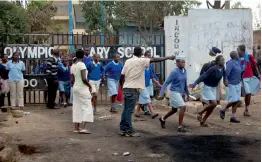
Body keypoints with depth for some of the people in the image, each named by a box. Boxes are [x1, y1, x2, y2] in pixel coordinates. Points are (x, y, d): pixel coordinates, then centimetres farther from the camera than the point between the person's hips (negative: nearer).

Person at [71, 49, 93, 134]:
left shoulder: (73, 66, 9)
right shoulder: (82, 64, -14)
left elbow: (73, 80, 11)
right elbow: (84, 78, -22)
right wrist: (89, 85, -8)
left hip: (75, 88, 8)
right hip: (82, 88, -8)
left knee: (77, 107, 10)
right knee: (86, 107, -4)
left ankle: (76, 128, 11)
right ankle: (83, 127, -13)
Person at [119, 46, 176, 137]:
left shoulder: (128, 61, 10)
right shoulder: (141, 61, -7)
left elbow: (122, 75, 8)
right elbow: (155, 60, -7)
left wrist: (122, 86, 21)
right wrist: (168, 57, 0)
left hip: (126, 88, 7)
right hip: (133, 89, -7)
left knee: (126, 109, 11)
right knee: (129, 110, -4)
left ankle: (123, 129, 14)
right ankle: (129, 130, 0)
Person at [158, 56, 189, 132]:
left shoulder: (184, 71, 3)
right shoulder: (174, 72, -18)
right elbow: (166, 83, -18)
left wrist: (187, 93, 21)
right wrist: (161, 94, -23)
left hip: (181, 93, 8)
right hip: (175, 92, -8)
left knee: (174, 109, 19)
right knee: (183, 107, -19)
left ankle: (162, 119, 42)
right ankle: (180, 126, -10)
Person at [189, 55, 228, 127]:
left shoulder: (222, 68, -4)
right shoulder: (213, 69, -25)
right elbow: (203, 76, -28)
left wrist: (225, 80, 13)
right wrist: (194, 84, -32)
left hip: (214, 88, 8)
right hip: (207, 87, -8)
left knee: (212, 106, 6)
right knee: (214, 103, -17)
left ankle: (203, 121, 17)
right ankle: (200, 113, 4)